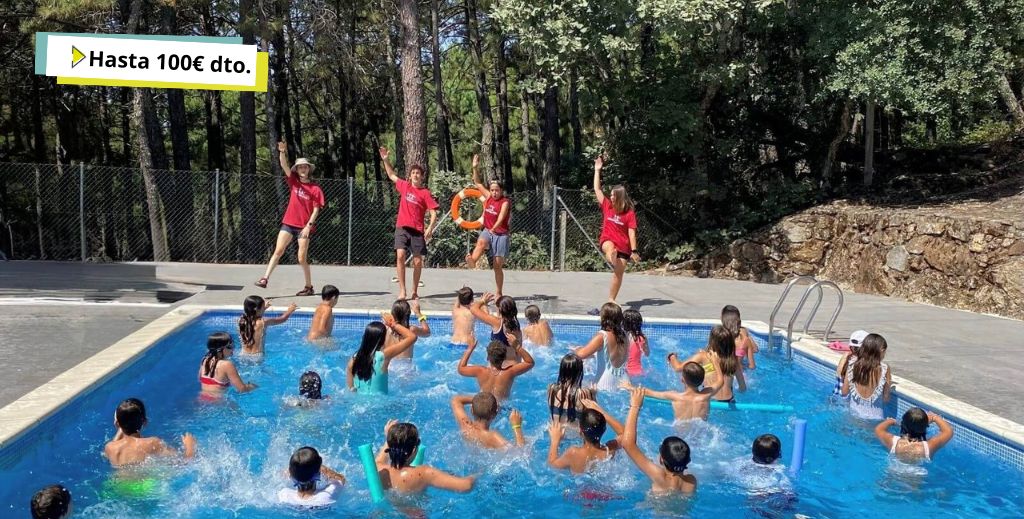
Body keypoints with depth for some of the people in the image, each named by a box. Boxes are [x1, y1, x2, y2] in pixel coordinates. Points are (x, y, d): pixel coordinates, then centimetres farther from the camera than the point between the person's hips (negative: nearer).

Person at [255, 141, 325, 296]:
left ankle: (309, 286, 12)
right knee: (278, 251, -4)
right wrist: (282, 152, -26)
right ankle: (265, 279, -4)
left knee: (302, 258, -1)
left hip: (304, 226, -3)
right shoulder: (294, 182, 5)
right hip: (289, 223, 3)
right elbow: (284, 165, -8)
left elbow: (316, 209, -7)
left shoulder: (315, 188, -4)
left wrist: (309, 225, -15)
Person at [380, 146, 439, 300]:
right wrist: (385, 160, 20)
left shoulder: (425, 193, 0)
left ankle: (414, 291, 17)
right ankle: (402, 290, -10)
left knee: (418, 261, 2)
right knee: (400, 256, -15)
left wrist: (430, 228, -16)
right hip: (402, 227, 1)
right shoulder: (404, 186, 9)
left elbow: (433, 212, -3)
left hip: (417, 230, -1)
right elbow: (392, 175, 26)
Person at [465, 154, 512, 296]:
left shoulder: (505, 202, -8)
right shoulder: (488, 197, 8)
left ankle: (498, 293, 7)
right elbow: (477, 183, 15)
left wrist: (494, 228, -43)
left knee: (497, 266, -2)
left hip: (500, 234, -4)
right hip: (487, 231, 4)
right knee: (481, 242, -35)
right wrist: (475, 167, 4)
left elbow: (501, 217, -26)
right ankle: (472, 261, -64)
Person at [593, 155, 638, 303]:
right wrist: (597, 170, 0)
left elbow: (632, 233, -9)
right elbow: (597, 189, 1)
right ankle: (612, 262, -68)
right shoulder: (607, 206, 1)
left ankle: (611, 300, 12)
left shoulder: (629, 213, -7)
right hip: (607, 240, 1)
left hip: (623, 246, -1)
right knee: (610, 248, -38)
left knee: (618, 274, 2)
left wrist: (634, 251, -15)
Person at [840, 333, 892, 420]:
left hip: (853, 415, 3)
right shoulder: (884, 369, -12)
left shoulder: (852, 363, -5)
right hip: (874, 418, -3)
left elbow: (844, 392, 3)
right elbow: (886, 399, -2)